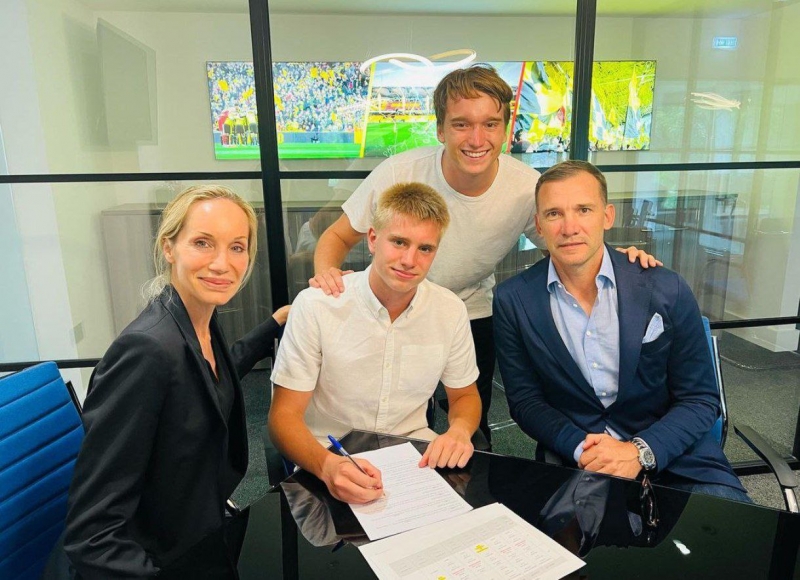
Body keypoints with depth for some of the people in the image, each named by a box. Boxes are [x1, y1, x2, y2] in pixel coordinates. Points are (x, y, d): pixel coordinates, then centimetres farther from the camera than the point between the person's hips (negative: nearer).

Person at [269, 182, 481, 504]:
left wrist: (459, 430, -14)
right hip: (327, 459, -4)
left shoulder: (451, 310, -4)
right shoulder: (315, 306, -14)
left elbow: (465, 395, 10)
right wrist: (328, 465, -33)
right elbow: (284, 416, -13)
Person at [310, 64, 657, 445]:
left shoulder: (528, 189, -20)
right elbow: (338, 237, -11)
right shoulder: (398, 174, -24)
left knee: (472, 427, 15)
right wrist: (326, 272, -33)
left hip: (474, 316, 1)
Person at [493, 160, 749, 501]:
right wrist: (581, 448, -16)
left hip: (668, 451, 0)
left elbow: (701, 399, -1)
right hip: (572, 458, 0)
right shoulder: (512, 301, -6)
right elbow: (525, 400, -1)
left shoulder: (667, 291, -7)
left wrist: (641, 452, -16)